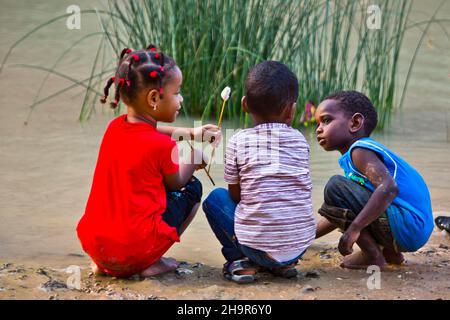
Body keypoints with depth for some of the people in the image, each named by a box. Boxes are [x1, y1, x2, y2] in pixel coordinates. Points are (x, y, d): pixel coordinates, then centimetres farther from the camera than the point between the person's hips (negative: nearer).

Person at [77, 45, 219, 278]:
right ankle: (150, 263, 7)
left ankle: (102, 263, 20)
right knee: (192, 188, 13)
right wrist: (194, 160, 26)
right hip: (134, 252, -7)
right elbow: (176, 182, 8)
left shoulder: (115, 127, 8)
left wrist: (189, 134, 31)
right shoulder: (163, 146, -13)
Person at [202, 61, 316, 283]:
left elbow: (235, 194, 4)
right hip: (300, 245, 3)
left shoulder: (238, 141, -2)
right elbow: (301, 191, 13)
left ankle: (239, 260, 6)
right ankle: (284, 264, 17)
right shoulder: (300, 141, 6)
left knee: (215, 198, 19)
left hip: (256, 245, -3)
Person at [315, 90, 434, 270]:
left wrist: (354, 228, -32)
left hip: (409, 226, -11)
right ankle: (391, 252, 16)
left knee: (335, 188, -16)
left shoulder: (360, 150, -11)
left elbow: (389, 188, -30)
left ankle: (373, 257, -11)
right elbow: (341, 215, 29)